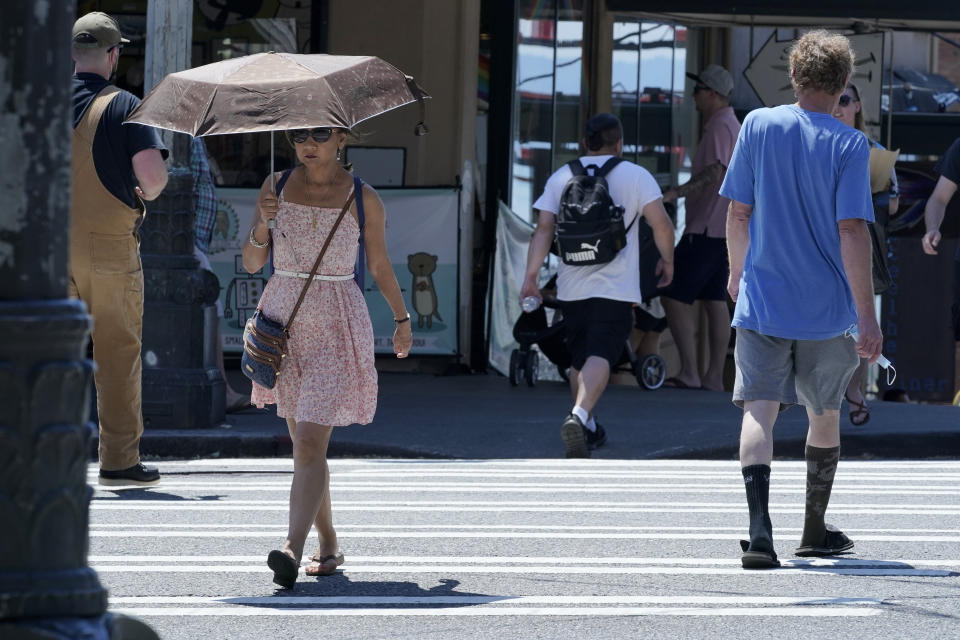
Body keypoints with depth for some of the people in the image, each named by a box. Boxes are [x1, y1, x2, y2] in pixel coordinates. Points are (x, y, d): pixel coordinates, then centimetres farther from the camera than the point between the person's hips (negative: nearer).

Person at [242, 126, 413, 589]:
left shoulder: (363, 200, -2)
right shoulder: (277, 187, 4)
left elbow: (379, 266, 12)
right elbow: (252, 263, 5)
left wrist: (402, 319, 22)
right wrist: (263, 225, -14)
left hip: (337, 327, -4)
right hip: (284, 321, 4)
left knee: (310, 442, -16)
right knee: (303, 444, 10)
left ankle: (292, 549, -28)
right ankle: (328, 545, 23)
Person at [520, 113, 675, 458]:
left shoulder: (561, 177, 8)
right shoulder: (636, 175, 1)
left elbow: (544, 227, 0)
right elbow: (661, 223, -6)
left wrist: (531, 275, -1)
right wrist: (667, 260, 10)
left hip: (572, 286, 4)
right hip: (616, 287, -4)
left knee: (580, 358, 19)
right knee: (600, 356, -14)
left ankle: (587, 429, 29)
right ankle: (579, 416, -37)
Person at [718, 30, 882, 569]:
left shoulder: (758, 126, -1)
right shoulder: (849, 145, -9)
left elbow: (739, 211, 4)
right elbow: (852, 230, -14)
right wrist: (867, 316, -11)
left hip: (762, 301, 1)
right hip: (827, 307, -1)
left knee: (760, 411, -6)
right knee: (825, 413, 18)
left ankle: (760, 529, -26)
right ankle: (815, 531, 32)